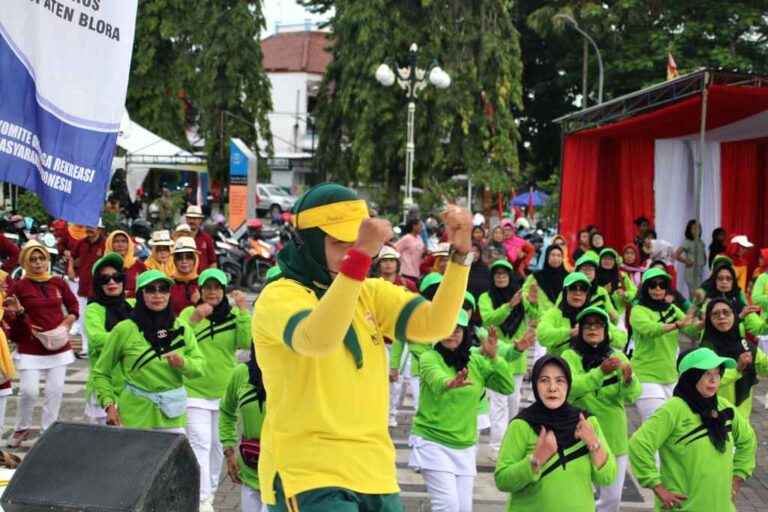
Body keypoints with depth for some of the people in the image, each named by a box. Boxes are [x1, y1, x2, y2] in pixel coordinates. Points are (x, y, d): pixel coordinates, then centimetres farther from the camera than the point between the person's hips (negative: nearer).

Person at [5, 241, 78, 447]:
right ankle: (21, 428, 15)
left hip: (58, 346, 3)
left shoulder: (58, 283, 4)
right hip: (30, 349, -3)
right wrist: (18, 312, -28)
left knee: (55, 390, 4)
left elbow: (73, 305, 15)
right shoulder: (18, 286, -7)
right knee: (29, 390, -10)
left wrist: (66, 324, 0)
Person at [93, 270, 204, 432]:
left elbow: (199, 366, 3)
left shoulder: (181, 328, 7)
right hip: (135, 417, -3)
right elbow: (101, 373, 3)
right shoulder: (124, 330, -3)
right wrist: (109, 405, -9)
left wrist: (183, 363, -17)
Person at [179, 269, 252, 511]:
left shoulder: (234, 315, 2)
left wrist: (244, 311, -21)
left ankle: (210, 491, 30)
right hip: (195, 391, -3)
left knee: (218, 445, 14)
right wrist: (195, 319, -32)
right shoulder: (189, 312, -4)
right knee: (200, 444, -12)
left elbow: (247, 342, -14)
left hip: (224, 392, 3)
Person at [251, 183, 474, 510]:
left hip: (375, 476, 7)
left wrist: (461, 253, -15)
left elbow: (434, 325, -3)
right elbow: (318, 340, -31)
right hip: (307, 476, -7)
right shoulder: (279, 296, -9)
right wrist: (359, 256, -38)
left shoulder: (370, 293, 11)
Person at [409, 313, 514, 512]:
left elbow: (507, 387, -5)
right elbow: (436, 379, -32)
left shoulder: (476, 361, 4)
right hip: (433, 442, -5)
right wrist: (450, 382, -55)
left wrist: (494, 357, -20)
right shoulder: (430, 358, -8)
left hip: (465, 446, 5)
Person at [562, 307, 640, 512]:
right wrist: (601, 372, -35)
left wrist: (629, 379, -31)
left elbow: (632, 395, -9)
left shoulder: (617, 357, 4)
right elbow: (571, 388, -22)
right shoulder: (570, 356, -4)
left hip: (614, 439, 3)